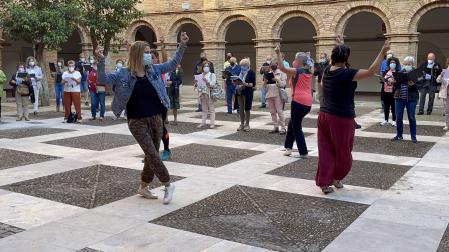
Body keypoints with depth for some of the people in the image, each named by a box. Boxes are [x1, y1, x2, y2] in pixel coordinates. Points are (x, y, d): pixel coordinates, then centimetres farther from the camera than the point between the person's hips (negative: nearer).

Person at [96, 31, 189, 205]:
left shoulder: (154, 70, 4)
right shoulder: (124, 74, -7)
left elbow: (173, 64, 12)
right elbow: (103, 79, -11)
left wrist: (182, 46, 2)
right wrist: (101, 60, -26)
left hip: (156, 119, 5)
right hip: (137, 121, -4)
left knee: (152, 155, 9)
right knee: (152, 154, -10)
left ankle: (144, 187, 26)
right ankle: (168, 184, 6)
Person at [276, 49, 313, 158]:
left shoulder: (297, 71, -8)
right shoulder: (308, 72, 13)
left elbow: (282, 68, -21)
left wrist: (278, 54, -17)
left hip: (298, 101, -8)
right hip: (308, 103, 8)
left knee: (297, 127, 1)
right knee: (292, 123, 22)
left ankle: (303, 152, 0)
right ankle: (288, 147, 26)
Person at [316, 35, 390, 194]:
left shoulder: (328, 71, 4)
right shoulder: (346, 73, -16)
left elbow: (336, 60, 27)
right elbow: (371, 72, -20)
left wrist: (340, 45, 39)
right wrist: (383, 53, -16)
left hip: (324, 115, 7)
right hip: (341, 118, -7)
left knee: (326, 151, 9)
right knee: (343, 152, 13)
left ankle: (324, 182, 10)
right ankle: (336, 178, 28)